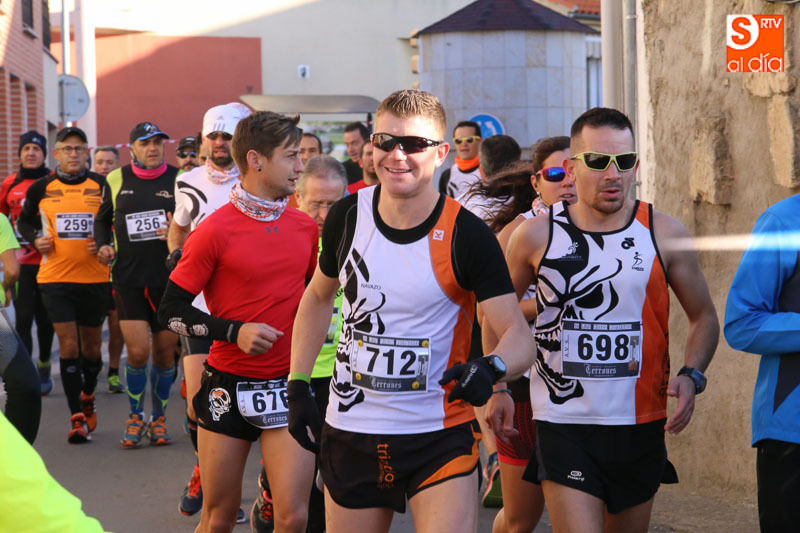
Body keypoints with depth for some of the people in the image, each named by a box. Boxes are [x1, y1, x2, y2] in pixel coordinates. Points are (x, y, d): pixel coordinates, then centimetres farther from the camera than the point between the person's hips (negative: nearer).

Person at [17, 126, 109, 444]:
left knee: (91, 345, 12)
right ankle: (77, 417, -4)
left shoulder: (102, 185, 1)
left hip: (95, 277, 1)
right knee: (68, 345, -8)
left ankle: (87, 397, 39)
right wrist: (35, 239, -2)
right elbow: (24, 221, 16)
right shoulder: (41, 188, 2)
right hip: (55, 276, -1)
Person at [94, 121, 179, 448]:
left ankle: (159, 417, 24)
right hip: (128, 279, 0)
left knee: (165, 352, 6)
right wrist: (103, 245, 1)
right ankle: (136, 416, 13)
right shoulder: (116, 180, 6)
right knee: (138, 351, -9)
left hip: (169, 278, 0)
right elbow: (102, 219, 19)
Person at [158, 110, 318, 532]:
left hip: (289, 384, 3)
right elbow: (172, 311, -7)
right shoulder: (216, 230, -9)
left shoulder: (306, 228, 5)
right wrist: (234, 331, -18)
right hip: (229, 386, -3)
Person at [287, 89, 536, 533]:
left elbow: (519, 336, -16)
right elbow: (318, 298, 17)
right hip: (350, 431, 4)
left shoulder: (466, 236, -13)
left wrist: (491, 368, -38)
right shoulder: (347, 217, -1)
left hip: (440, 436, -3)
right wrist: (298, 384, 11)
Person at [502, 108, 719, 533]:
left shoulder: (664, 235, -1)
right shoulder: (536, 235, -2)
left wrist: (690, 376, -9)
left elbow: (704, 317, 9)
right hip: (563, 425, -2)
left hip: (640, 426, 2)